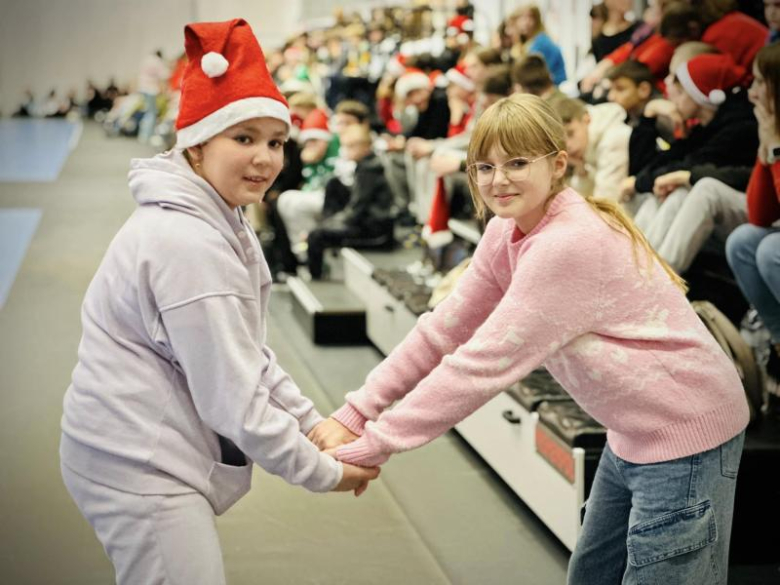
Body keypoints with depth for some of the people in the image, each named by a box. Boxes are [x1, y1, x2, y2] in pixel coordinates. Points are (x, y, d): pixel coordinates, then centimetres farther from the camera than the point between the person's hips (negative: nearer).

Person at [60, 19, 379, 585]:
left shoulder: (218, 223, 9)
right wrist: (324, 471, -13)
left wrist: (318, 425, 4)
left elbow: (250, 356, 12)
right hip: (141, 466, -10)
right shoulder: (189, 244, -23)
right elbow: (232, 399, -22)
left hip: (141, 454, 10)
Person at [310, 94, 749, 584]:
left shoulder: (568, 246, -27)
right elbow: (445, 329, 0)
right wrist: (353, 414, -9)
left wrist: (370, 446, -24)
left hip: (684, 434, -9)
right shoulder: (508, 232, 1)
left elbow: (482, 363, -28)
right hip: (633, 434, 9)